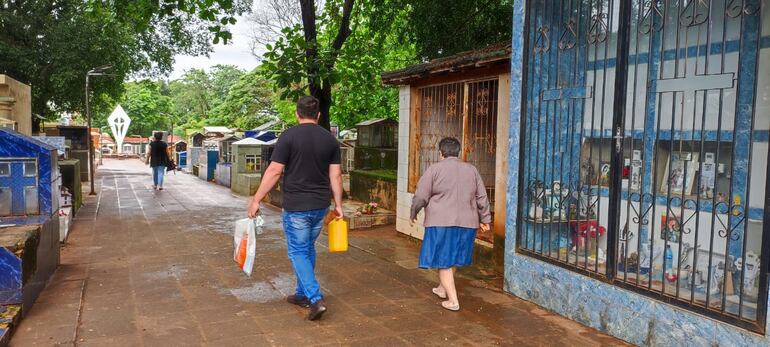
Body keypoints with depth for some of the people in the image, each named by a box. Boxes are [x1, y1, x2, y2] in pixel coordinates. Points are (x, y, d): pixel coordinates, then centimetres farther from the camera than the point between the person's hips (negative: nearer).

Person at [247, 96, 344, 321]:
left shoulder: (288, 137, -10)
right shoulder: (330, 139, 3)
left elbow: (274, 171, -12)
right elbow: (336, 175, 4)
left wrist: (256, 200, -5)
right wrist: (338, 204, 12)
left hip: (296, 207, -5)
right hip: (321, 205, 5)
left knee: (298, 252, 4)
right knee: (309, 248, 20)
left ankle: (316, 299, -6)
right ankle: (303, 294, 31)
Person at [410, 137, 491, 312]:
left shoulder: (434, 169, -4)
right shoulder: (471, 170, 10)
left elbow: (420, 196, -5)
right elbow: (482, 197, 12)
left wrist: (414, 214, 10)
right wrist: (484, 219, 21)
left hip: (441, 222, -5)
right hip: (467, 223, 5)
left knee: (443, 261, 3)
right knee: (453, 258, 20)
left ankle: (453, 300, -1)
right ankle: (442, 288, 37)